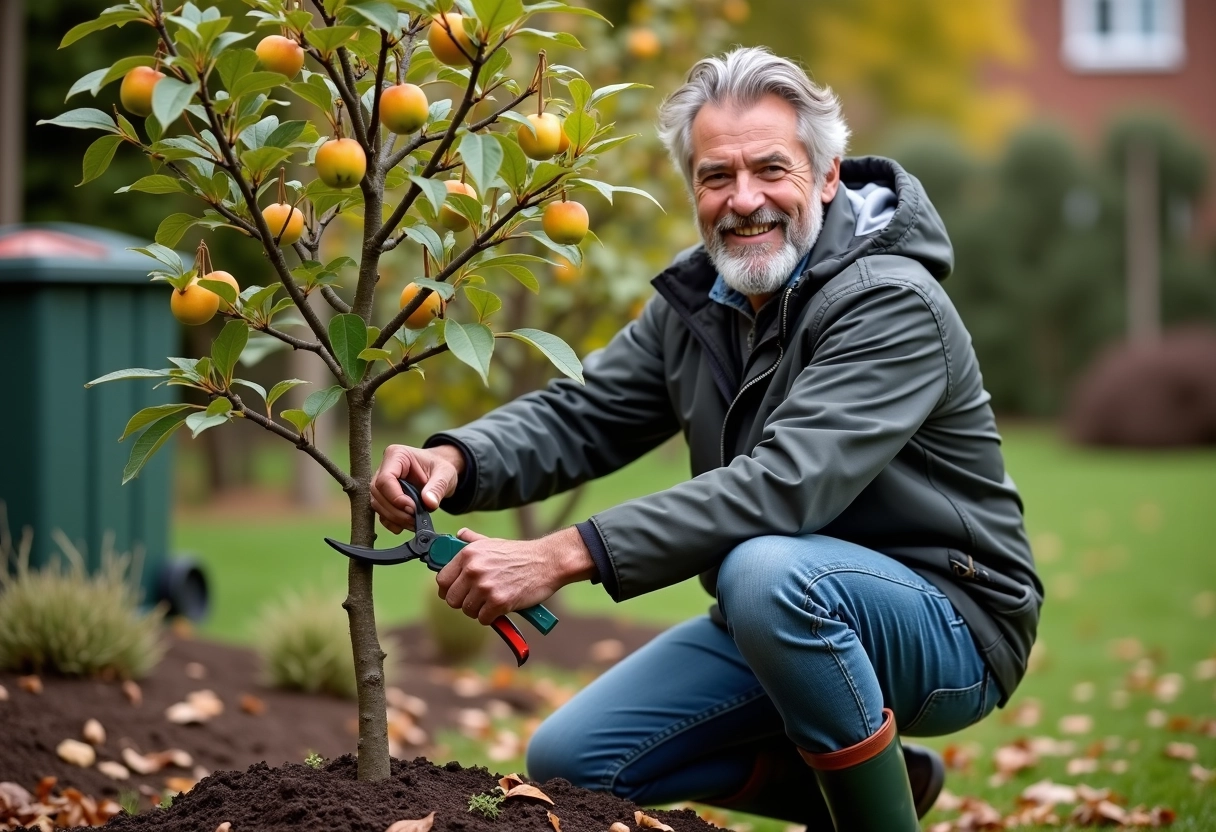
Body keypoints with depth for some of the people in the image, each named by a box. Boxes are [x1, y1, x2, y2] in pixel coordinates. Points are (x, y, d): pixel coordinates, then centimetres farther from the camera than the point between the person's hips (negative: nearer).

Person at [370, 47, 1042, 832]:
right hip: (794, 618, 8)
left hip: (949, 629, -8)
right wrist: (456, 461, -21)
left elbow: (781, 485, -34)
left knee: (768, 571, -38)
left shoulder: (891, 303, -22)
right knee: (569, 762, 2)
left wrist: (564, 555, -39)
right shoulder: (697, 297, 3)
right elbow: (579, 415, 2)